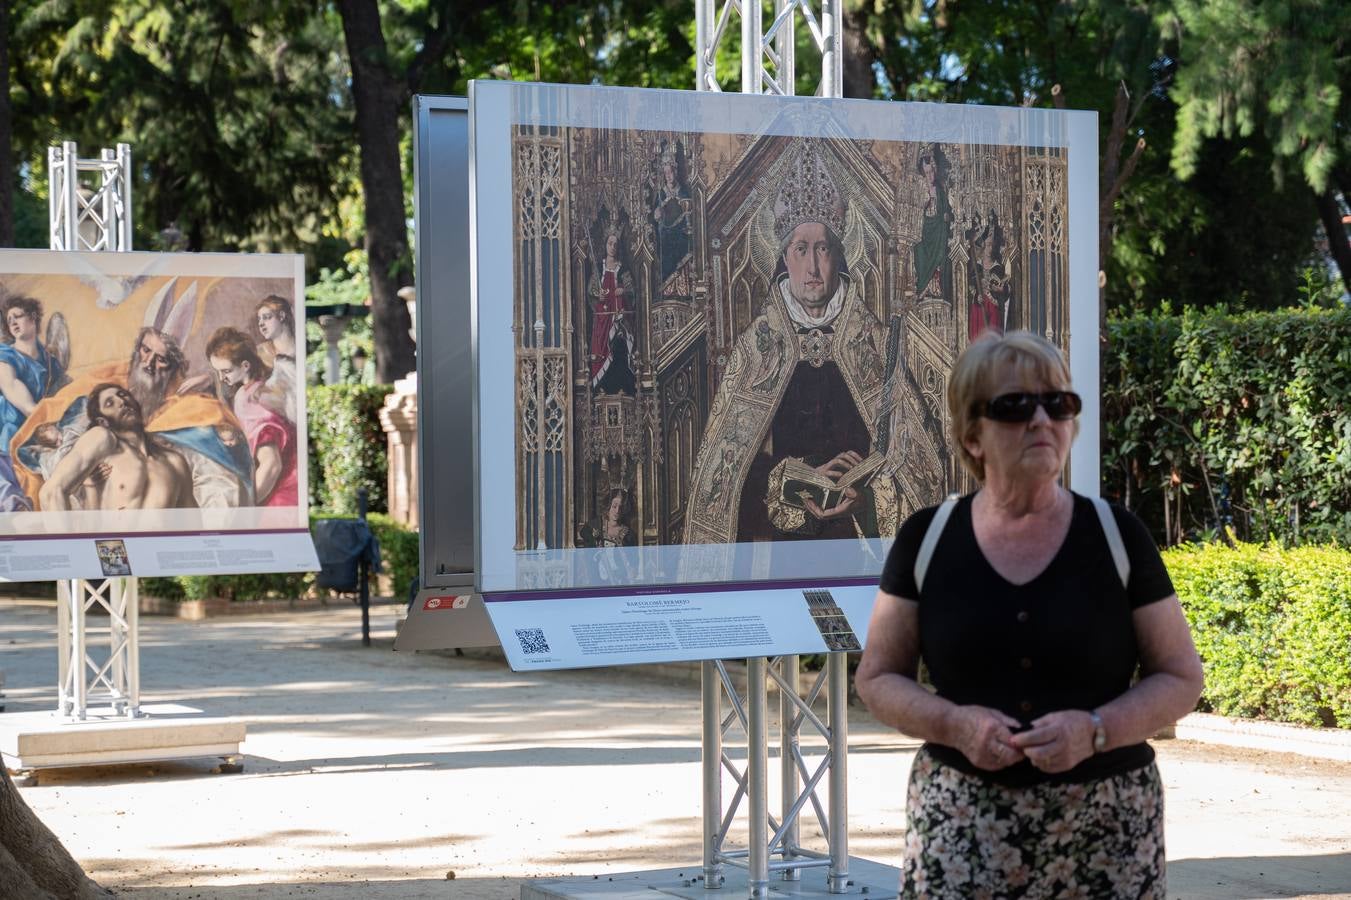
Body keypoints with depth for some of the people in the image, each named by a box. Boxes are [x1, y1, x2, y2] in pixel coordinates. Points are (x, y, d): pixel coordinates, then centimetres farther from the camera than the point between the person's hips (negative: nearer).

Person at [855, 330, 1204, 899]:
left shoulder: (1117, 536, 1)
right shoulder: (926, 540, 3)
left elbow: (1180, 679, 4)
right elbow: (878, 678, 8)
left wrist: (1096, 729, -14)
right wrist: (952, 722, -12)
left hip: (1105, 826, 0)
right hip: (960, 825, 0)